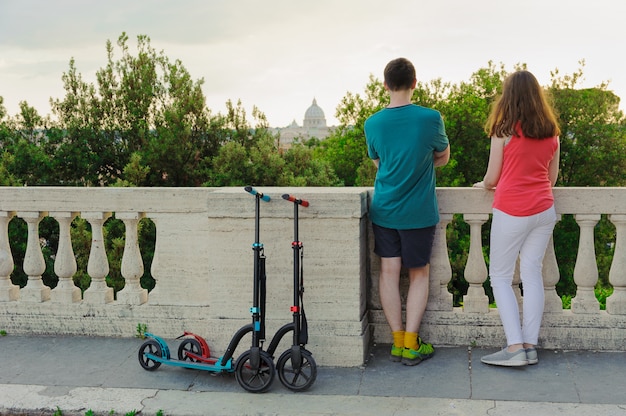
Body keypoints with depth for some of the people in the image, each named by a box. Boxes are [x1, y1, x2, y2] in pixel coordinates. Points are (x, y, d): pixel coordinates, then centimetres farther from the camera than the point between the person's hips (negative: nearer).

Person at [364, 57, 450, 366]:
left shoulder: (372, 124, -2)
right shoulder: (430, 118, -10)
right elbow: (444, 157, 6)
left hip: (383, 210, 2)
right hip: (418, 212, -2)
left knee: (389, 271, 8)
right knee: (419, 274, 9)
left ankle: (397, 341, 11)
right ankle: (411, 344, 7)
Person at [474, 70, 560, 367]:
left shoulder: (504, 131, -9)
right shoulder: (551, 133, 7)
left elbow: (492, 179, -4)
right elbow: (552, 177, 15)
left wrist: (482, 185, 17)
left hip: (511, 212, -5)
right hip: (543, 211, 6)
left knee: (500, 277, 3)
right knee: (532, 275, 8)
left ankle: (515, 348, -5)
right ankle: (530, 346, 8)